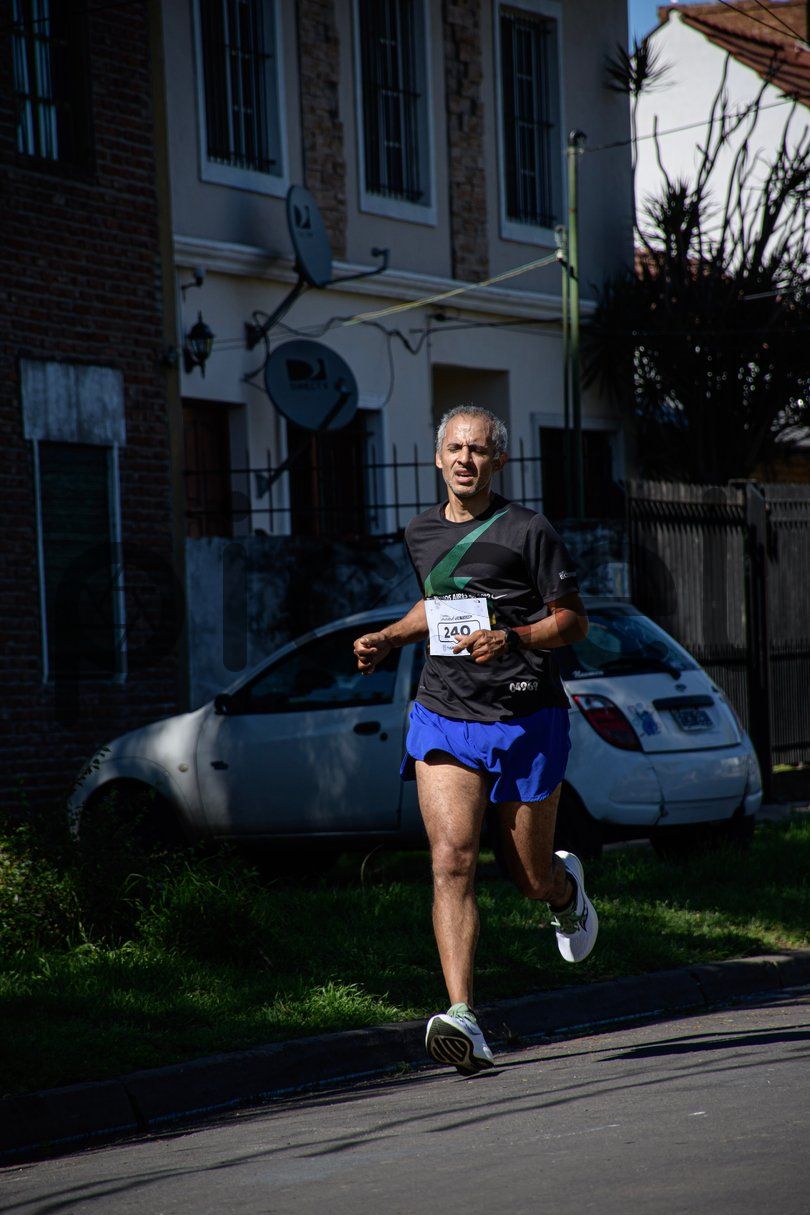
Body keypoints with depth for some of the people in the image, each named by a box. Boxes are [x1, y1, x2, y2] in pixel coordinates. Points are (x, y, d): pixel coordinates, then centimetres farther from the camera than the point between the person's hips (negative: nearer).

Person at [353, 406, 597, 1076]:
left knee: (532, 877, 8)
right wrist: (389, 638, 13)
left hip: (526, 719, -3)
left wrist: (510, 638, -21)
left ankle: (567, 885, 49)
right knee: (451, 858, -17)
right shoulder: (422, 533, 12)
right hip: (444, 718, 3)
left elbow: (574, 621, -4)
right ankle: (464, 1022, -25)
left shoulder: (528, 531, -5)